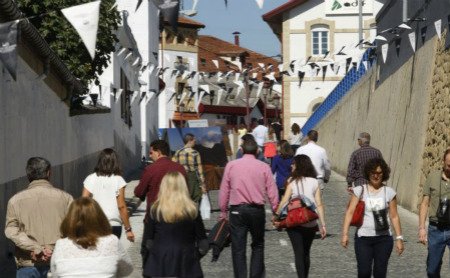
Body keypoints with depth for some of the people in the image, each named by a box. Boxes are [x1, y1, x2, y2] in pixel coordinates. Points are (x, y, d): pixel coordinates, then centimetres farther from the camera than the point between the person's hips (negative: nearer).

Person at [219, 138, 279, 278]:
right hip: (257, 210, 0)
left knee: (238, 249, 3)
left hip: (237, 210, 0)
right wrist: (276, 212, 3)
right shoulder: (264, 167, 0)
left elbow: (224, 190, 2)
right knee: (258, 245, 17)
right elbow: (272, 192, -3)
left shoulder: (231, 165, 1)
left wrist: (223, 211, 10)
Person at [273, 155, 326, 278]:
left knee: (299, 253, 0)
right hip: (311, 224, 3)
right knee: (306, 253, 19)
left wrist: (276, 216, -1)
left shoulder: (293, 182, -4)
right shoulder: (314, 182, 3)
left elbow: (284, 201, -10)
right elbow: (319, 205, -1)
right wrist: (323, 225, 1)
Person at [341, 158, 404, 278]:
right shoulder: (360, 190, 0)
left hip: (383, 238, 1)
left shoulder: (389, 192, 3)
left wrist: (399, 238, 2)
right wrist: (345, 234, -12)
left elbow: (394, 217, 5)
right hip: (363, 237, -1)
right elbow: (350, 212, -4)